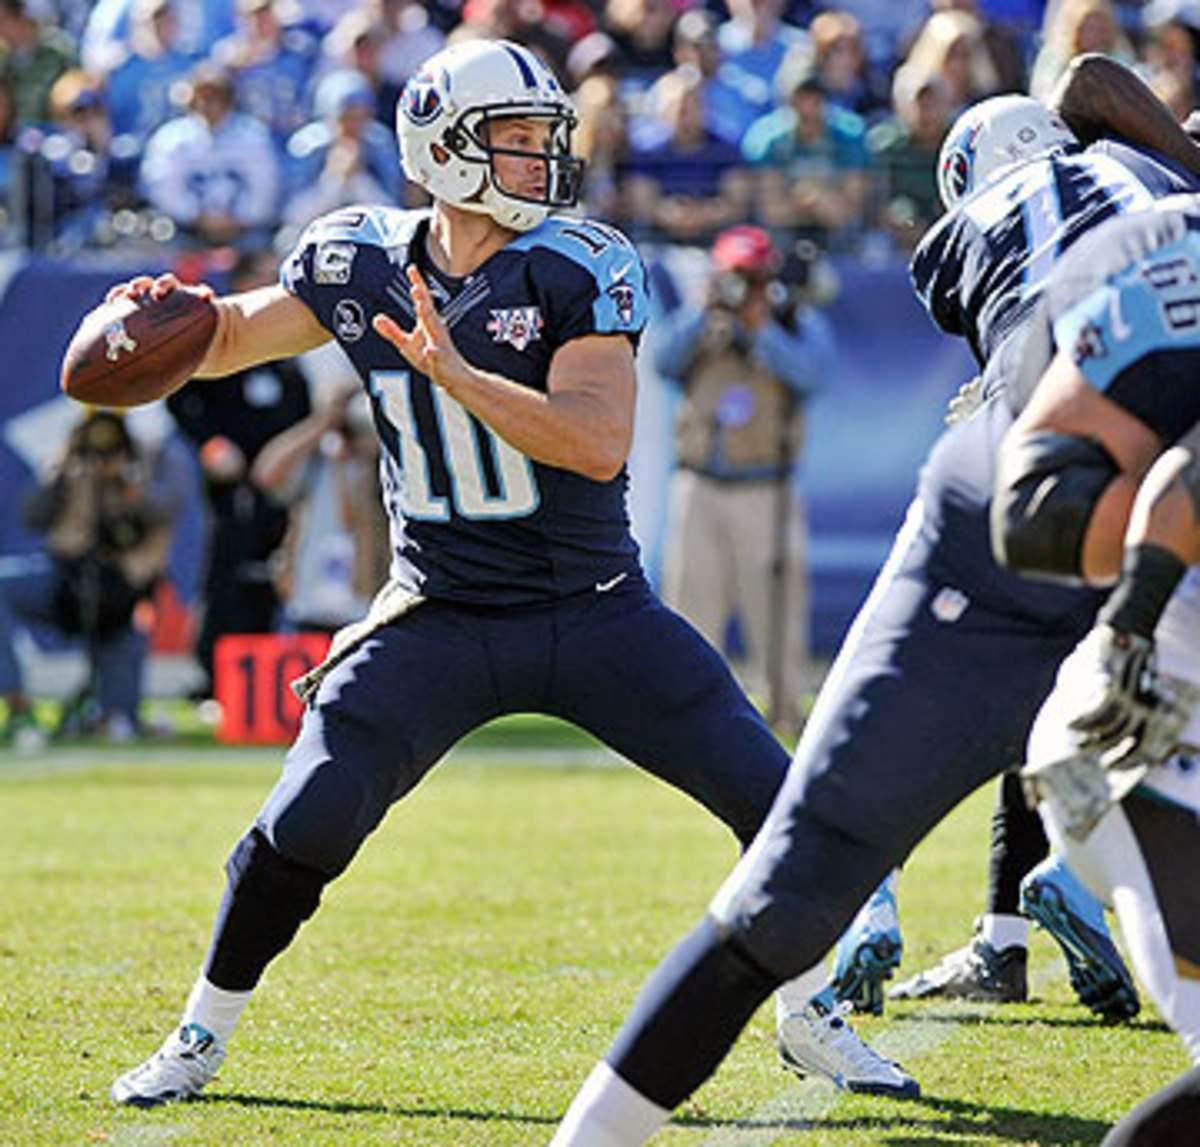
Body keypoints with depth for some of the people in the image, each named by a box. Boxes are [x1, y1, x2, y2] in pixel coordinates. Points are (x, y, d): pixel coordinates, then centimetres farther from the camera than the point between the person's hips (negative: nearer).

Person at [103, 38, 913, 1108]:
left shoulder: (585, 269, -13)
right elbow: (228, 340, 11)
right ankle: (200, 1038, 12)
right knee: (302, 829, -11)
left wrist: (452, 373, -34)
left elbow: (599, 445, -25)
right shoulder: (363, 263, -4)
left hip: (594, 611, -1)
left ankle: (812, 1020, 19)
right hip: (440, 619, 1)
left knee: (775, 801, -5)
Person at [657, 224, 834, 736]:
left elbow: (810, 375, -13)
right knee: (690, 600, 1)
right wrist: (708, 314, -17)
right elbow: (666, 361, -8)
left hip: (766, 495, -2)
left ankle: (786, 707, 3)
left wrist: (760, 328, -18)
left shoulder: (801, 325, 5)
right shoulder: (696, 323, 11)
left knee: (778, 599, -5)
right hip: (699, 488, 2)